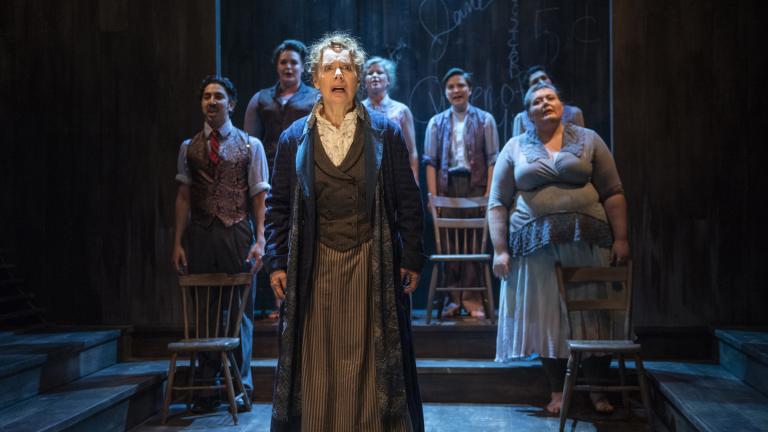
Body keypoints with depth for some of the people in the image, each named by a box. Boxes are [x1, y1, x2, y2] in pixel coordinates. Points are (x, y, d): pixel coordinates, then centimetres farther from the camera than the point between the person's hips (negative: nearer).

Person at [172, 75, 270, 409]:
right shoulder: (189, 147, 10)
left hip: (238, 233, -2)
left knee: (240, 307, 3)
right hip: (201, 235, 2)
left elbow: (259, 196, 0)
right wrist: (177, 243, 1)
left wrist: (259, 241, -9)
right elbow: (184, 196, 7)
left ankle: (241, 385, 15)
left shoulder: (250, 145, 4)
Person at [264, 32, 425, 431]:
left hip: (373, 264, -1)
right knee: (317, 365, 5)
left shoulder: (385, 133, 1)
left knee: (372, 362, 5)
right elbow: (278, 205, 7)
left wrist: (411, 259, -1)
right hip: (315, 266, 1)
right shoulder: (294, 139, 4)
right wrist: (276, 262, 1)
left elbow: (408, 201, 2)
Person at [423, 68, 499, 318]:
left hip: (475, 185, -1)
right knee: (448, 242, 1)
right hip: (447, 185, 2)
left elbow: (492, 159, 2)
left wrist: (489, 193, -7)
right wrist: (432, 195, -3)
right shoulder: (437, 123, 12)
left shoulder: (484, 120, 8)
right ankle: (453, 298, 7)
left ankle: (471, 299, 4)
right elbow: (430, 161, 7)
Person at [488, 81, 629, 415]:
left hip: (587, 242, 0)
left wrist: (621, 238, -5)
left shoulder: (588, 140, 7)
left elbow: (613, 194, 4)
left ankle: (596, 389, 19)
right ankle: (558, 391, 17)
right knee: (547, 318, 5)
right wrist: (500, 250, -3)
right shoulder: (515, 148, 7)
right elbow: (497, 203, 4)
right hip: (536, 246, 0)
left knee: (592, 315, 5)